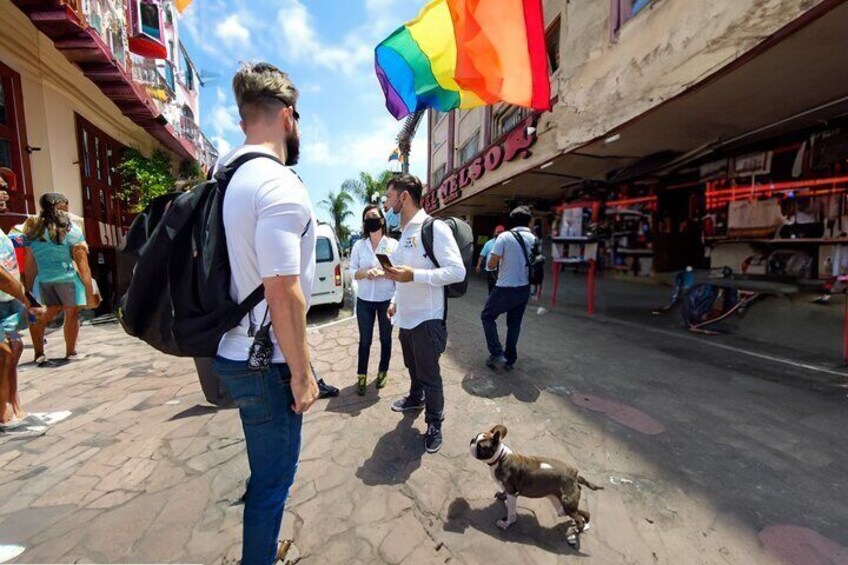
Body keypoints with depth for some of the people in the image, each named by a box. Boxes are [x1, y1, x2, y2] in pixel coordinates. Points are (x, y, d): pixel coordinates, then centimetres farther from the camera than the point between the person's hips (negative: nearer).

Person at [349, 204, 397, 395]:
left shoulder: (393, 244, -4)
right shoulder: (359, 245, 2)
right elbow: (352, 272, 2)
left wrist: (383, 273, -23)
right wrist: (365, 273, -18)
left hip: (387, 300, -1)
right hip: (364, 300, 1)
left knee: (385, 338, 13)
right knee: (365, 340, 8)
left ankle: (383, 372, 32)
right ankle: (361, 376, 25)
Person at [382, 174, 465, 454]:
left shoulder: (435, 228, -17)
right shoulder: (405, 231, 10)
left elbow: (457, 271, -23)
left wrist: (413, 275, -28)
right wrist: (395, 301, 19)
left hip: (427, 318, -8)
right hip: (406, 316, 8)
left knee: (429, 374, 6)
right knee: (413, 366, 26)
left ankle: (434, 424, 26)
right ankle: (415, 398, 50)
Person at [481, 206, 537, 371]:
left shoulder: (505, 236, -11)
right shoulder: (534, 239, 4)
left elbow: (491, 264, -12)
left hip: (505, 288, -5)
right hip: (524, 288, 5)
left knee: (487, 317, 12)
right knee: (514, 323, 18)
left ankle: (497, 354, 5)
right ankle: (510, 358, 24)